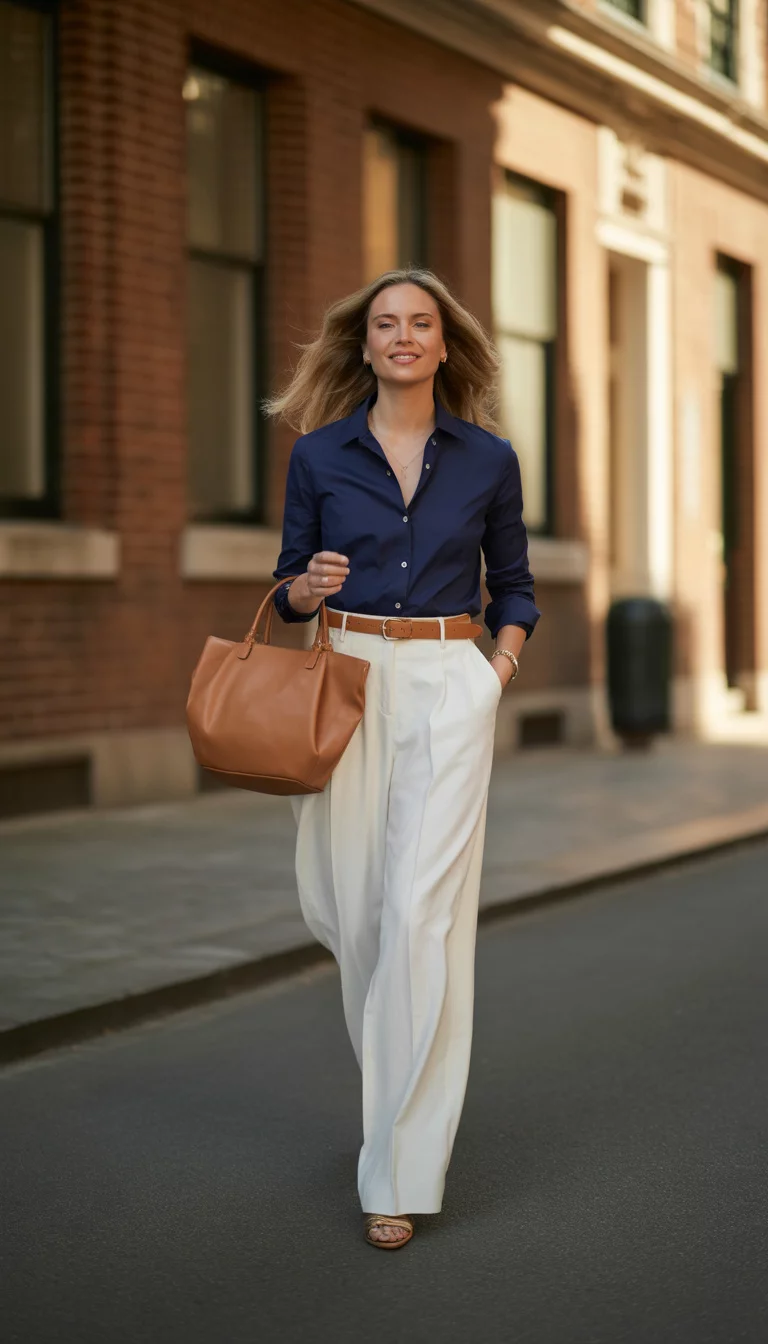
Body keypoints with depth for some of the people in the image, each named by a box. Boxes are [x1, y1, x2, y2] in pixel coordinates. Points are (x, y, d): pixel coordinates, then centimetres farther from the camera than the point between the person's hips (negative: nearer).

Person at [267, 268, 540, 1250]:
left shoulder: (487, 459, 4)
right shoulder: (318, 455, 5)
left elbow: (513, 586, 15)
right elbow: (291, 590, 10)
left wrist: (499, 673, 0)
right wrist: (311, 584, -12)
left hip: (447, 689, -2)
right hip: (348, 683, 2)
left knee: (421, 911, -10)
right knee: (344, 907, 6)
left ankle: (403, 1169, -5)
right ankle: (396, 1072, 38)